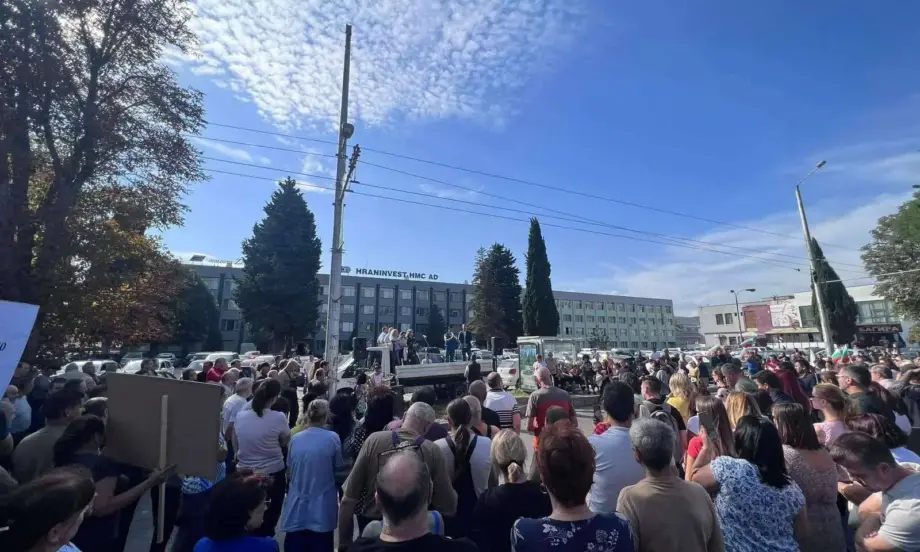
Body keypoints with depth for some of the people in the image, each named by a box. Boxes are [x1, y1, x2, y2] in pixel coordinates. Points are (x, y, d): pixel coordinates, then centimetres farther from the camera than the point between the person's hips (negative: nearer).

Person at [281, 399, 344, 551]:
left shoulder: (295, 438, -5)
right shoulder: (332, 438, -15)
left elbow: (290, 467, 8)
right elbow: (338, 467, -4)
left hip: (297, 507, 3)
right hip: (322, 508, -3)